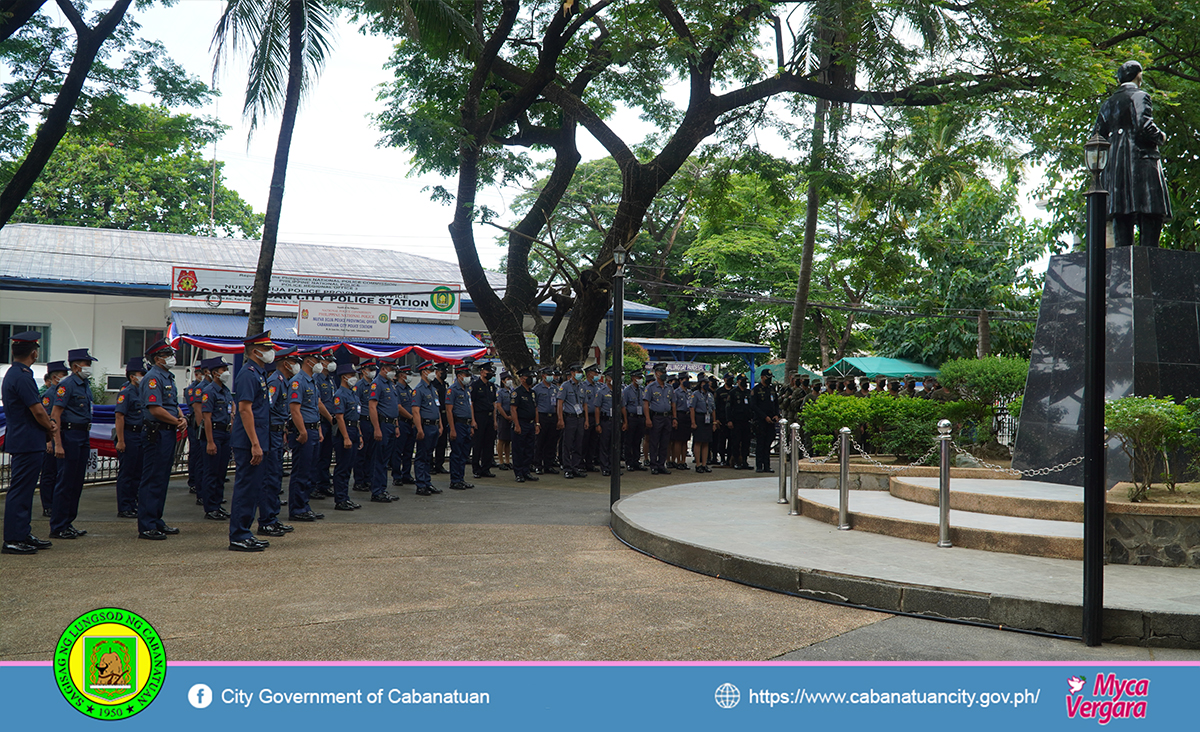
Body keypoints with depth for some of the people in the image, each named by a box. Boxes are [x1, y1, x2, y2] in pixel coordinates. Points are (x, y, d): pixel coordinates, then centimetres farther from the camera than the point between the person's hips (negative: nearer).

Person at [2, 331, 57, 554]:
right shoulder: (22, 376, -18)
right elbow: (38, 411, -17)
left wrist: (49, 424, 2)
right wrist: (50, 429, 0)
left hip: (23, 442, 10)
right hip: (27, 442, -10)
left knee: (24, 489, 15)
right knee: (20, 490, -7)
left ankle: (24, 535, 21)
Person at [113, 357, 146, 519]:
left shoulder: (141, 391, 15)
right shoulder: (126, 392, -12)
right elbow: (119, 416, -18)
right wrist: (120, 440, -22)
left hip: (140, 436, 9)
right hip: (129, 435, -9)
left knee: (137, 473, 12)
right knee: (126, 473, -3)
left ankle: (133, 505, 19)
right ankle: (124, 508, 2)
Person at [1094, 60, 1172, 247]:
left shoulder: (1108, 104, 17)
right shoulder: (1139, 96, -2)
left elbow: (1098, 135, 14)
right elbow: (1144, 126, -14)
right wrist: (1160, 137, 3)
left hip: (1115, 166, 6)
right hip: (1142, 160, -6)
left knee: (1121, 218, 2)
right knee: (1150, 217, -9)